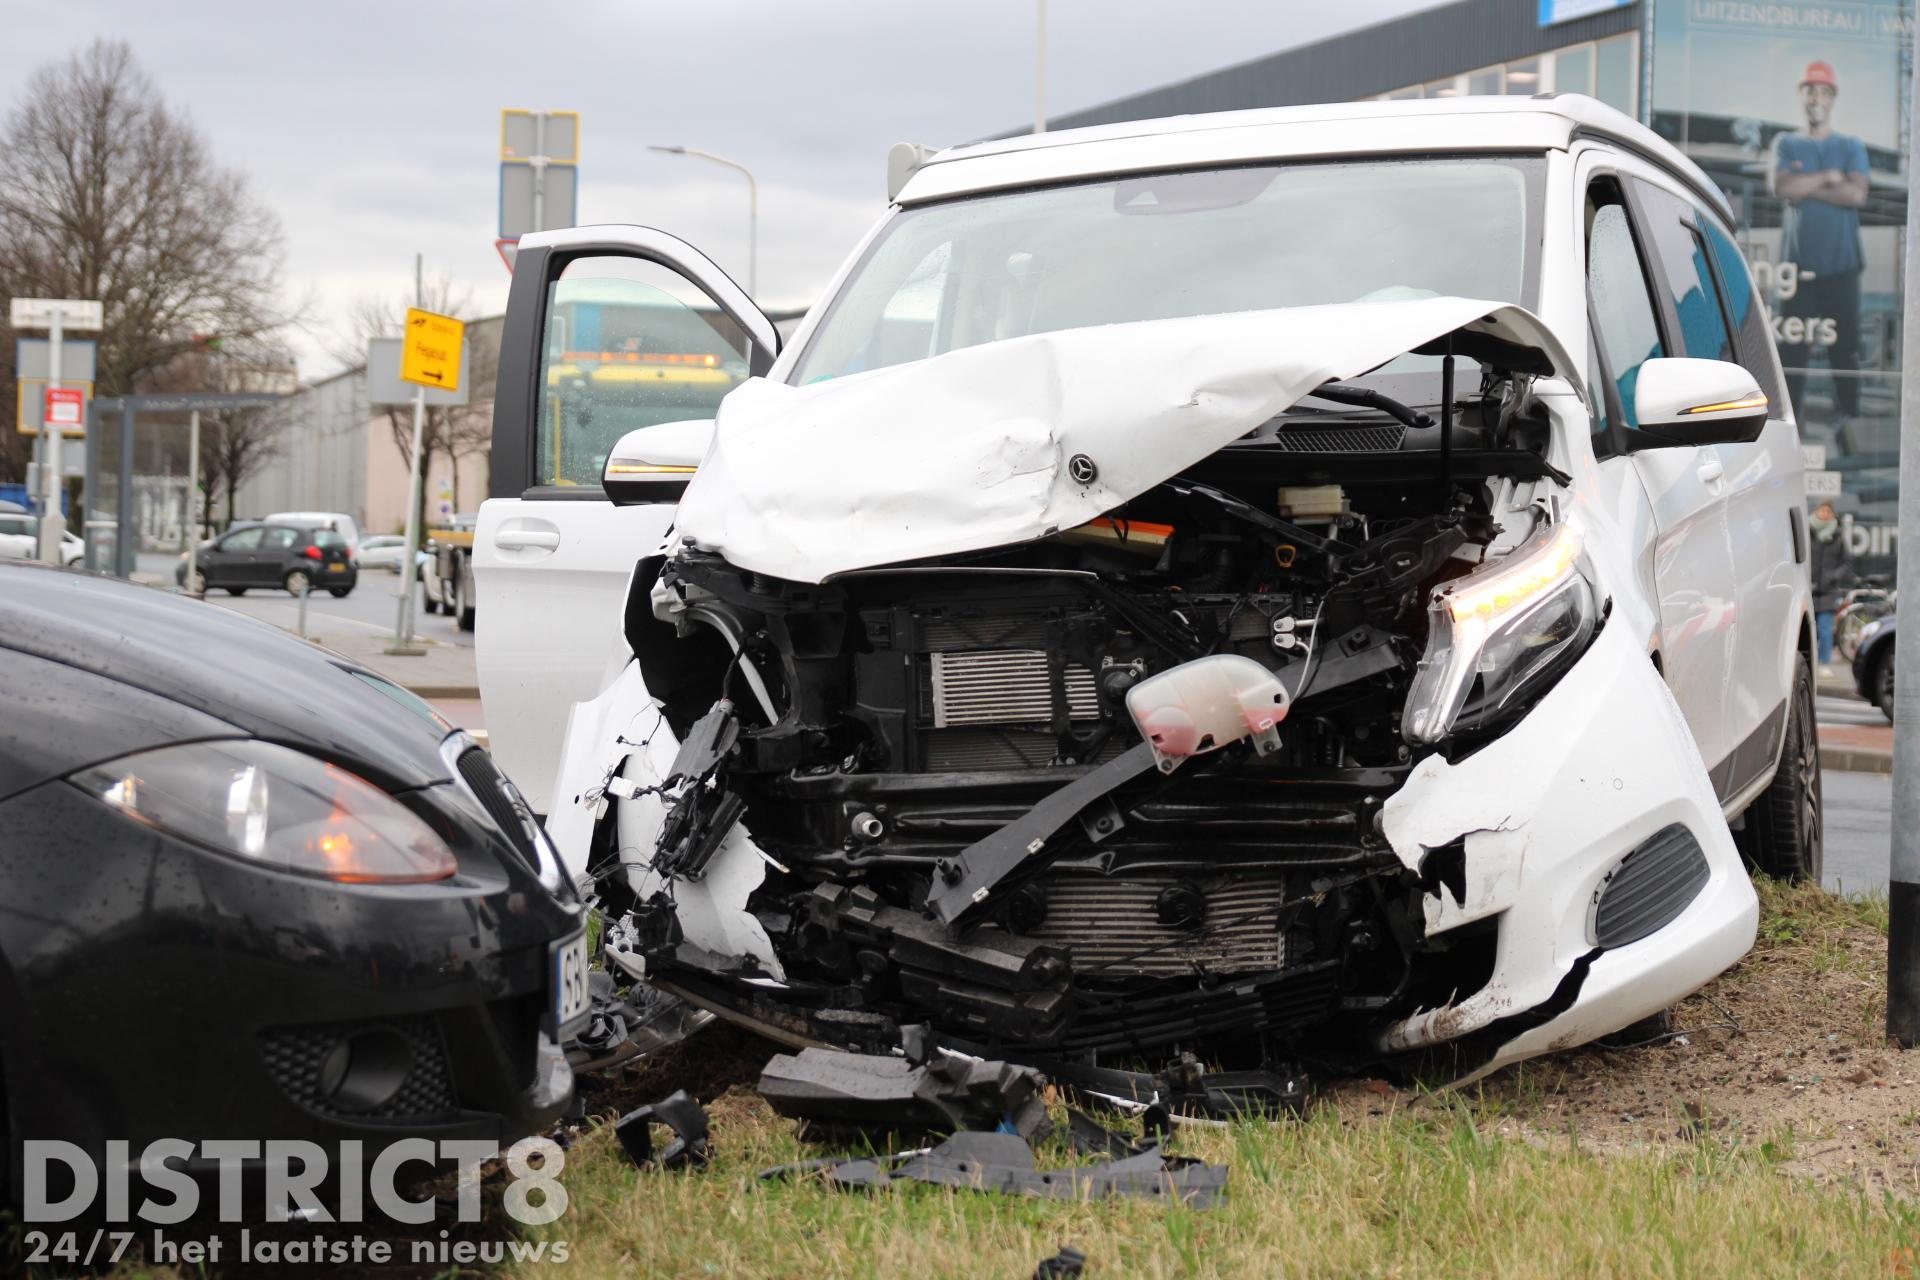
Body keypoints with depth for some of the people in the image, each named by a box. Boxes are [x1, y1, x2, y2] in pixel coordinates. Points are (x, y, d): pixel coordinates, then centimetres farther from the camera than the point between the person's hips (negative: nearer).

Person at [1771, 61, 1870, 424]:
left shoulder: (1851, 146, 8)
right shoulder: (1787, 144, 10)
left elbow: (1857, 193, -10)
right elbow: (1782, 187, -10)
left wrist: (1806, 185, -8)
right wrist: (1828, 177, -7)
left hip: (1842, 262, 0)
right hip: (1798, 262, 0)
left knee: (1845, 345, -1)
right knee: (1793, 345, -2)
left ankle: (1849, 417, 5)